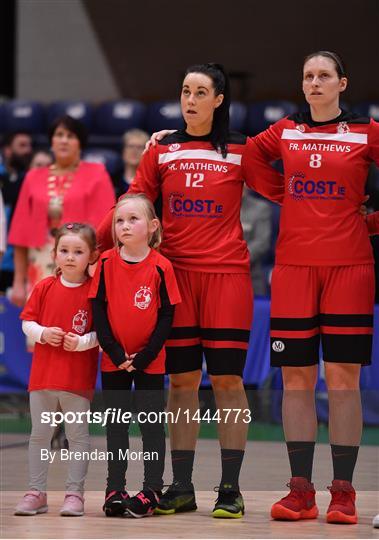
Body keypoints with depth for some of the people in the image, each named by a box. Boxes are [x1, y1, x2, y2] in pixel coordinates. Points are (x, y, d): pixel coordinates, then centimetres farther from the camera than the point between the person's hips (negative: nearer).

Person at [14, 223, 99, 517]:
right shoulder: (44, 288, 4)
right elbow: (27, 322, 8)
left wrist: (83, 341, -20)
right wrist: (43, 333, -10)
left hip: (79, 378, -4)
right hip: (44, 372, 4)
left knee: (78, 435, 2)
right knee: (39, 434, 8)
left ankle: (75, 493, 8)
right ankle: (36, 493, 15)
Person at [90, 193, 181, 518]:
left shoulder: (160, 266, -8)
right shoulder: (107, 262, -3)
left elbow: (167, 315, -7)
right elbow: (99, 310, -2)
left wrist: (145, 356, -13)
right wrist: (115, 353, -11)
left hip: (149, 360, -2)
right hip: (114, 360, 2)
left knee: (152, 423, 2)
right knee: (116, 424, 8)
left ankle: (152, 490, 6)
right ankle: (115, 489, 13)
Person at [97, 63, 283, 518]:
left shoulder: (240, 151, 5)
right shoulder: (162, 151, 9)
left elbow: (279, 190, 3)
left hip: (227, 272, -2)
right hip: (176, 272, 2)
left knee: (227, 379, -4)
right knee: (181, 381, 2)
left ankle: (230, 489, 2)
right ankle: (181, 488, 8)